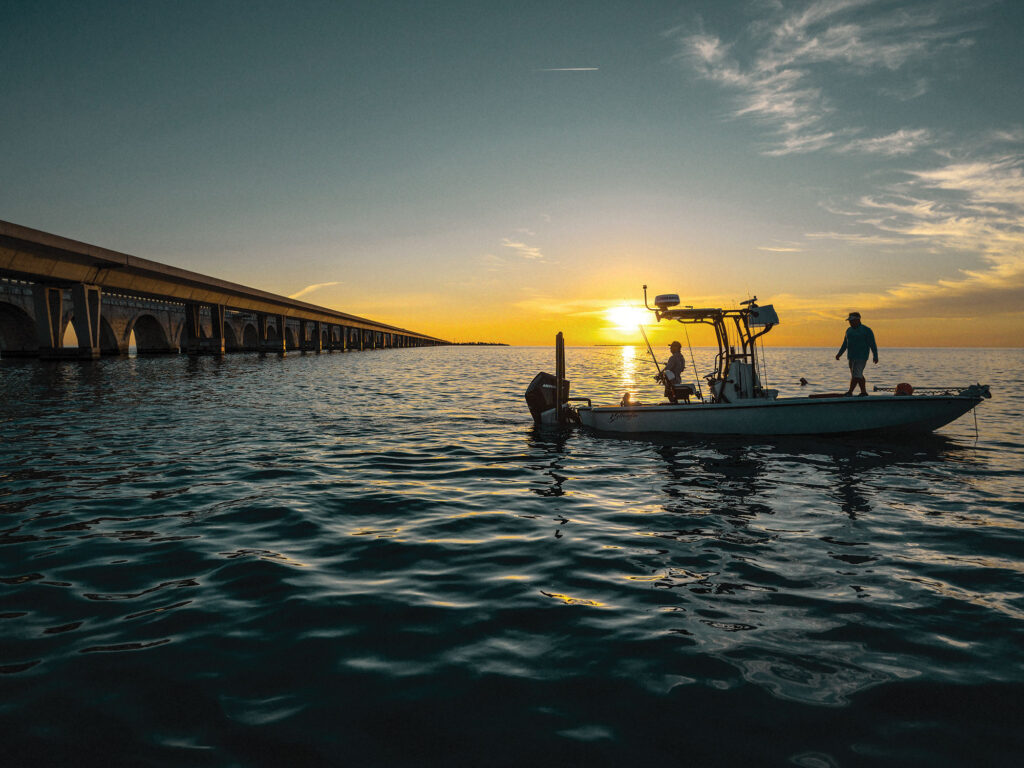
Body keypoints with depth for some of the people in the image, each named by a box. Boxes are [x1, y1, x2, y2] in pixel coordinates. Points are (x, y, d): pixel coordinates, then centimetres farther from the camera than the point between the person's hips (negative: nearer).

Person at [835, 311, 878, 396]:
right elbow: (845, 344, 17)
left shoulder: (866, 330, -7)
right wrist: (839, 354, 9)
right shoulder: (849, 330, 13)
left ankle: (850, 392, -14)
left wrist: (875, 357, -12)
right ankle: (864, 392, 17)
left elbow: (872, 345, -8)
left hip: (861, 357, -7)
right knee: (858, 375, 10)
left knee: (856, 375, -12)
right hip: (851, 357, 7)